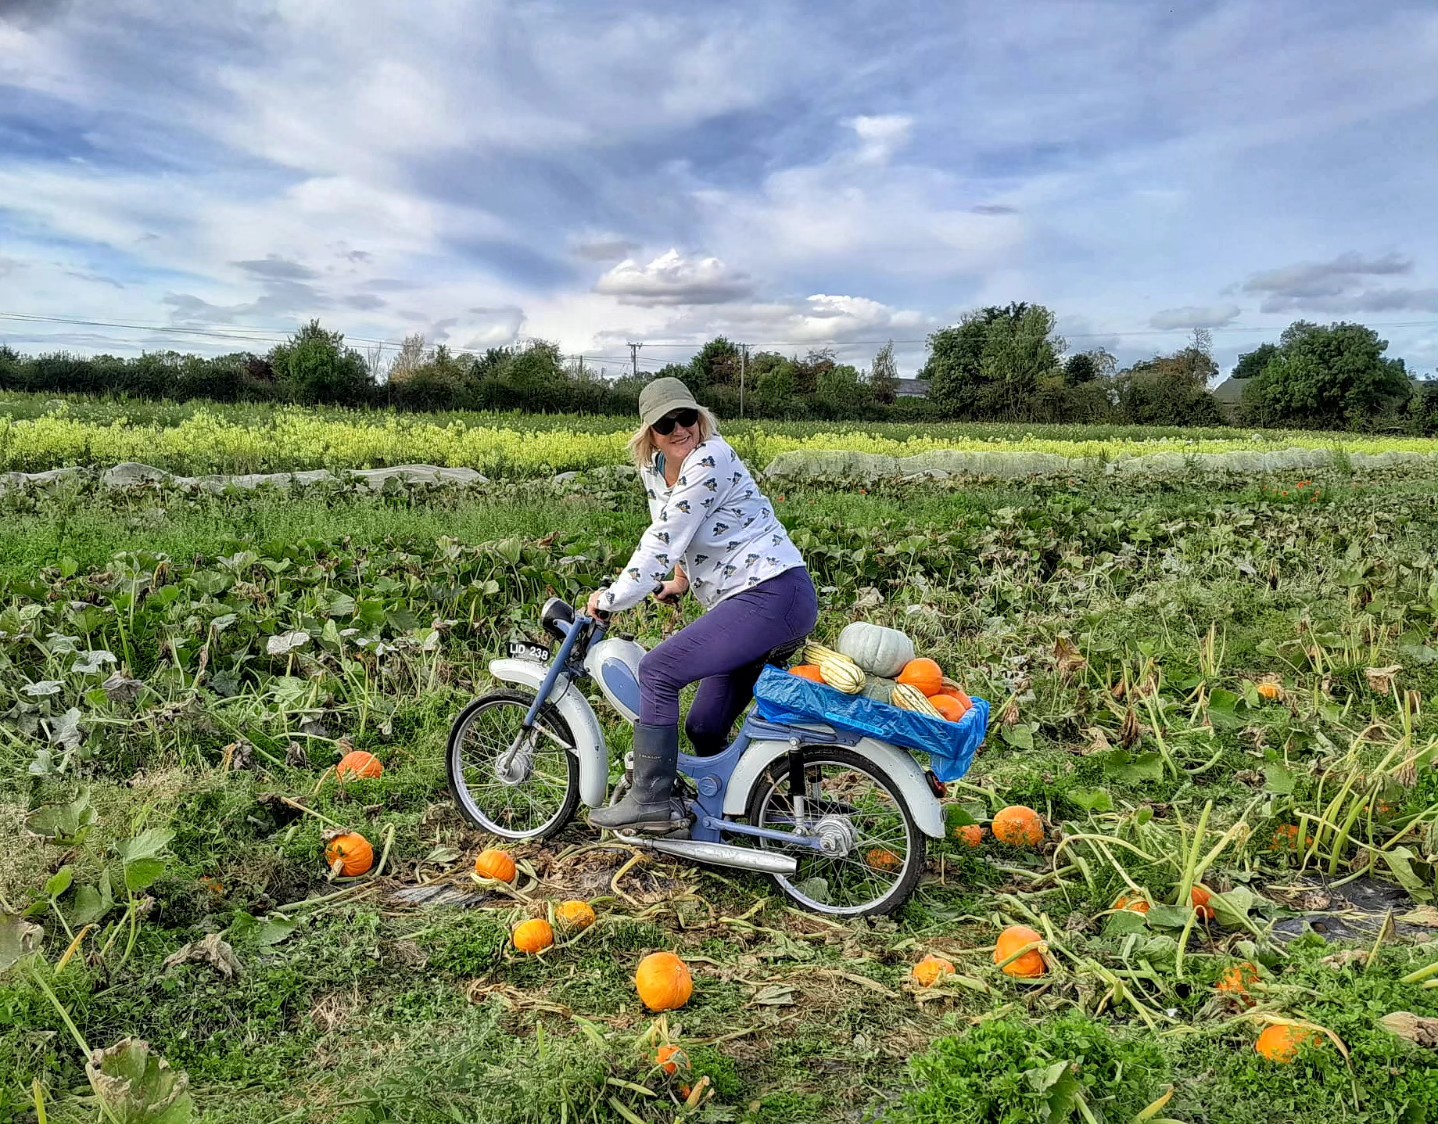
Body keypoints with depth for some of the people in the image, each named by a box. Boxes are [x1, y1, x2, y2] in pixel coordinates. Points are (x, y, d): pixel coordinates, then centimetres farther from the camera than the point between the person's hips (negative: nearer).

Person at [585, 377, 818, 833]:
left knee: (658, 669, -16)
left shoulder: (709, 461, -17)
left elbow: (663, 541, -19)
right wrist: (681, 579, 20)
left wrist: (609, 599, -13)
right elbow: (666, 534, 31)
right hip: (744, 599, 10)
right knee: (704, 728, 11)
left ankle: (649, 801, -8)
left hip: (774, 595, -10)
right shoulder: (653, 467, 11)